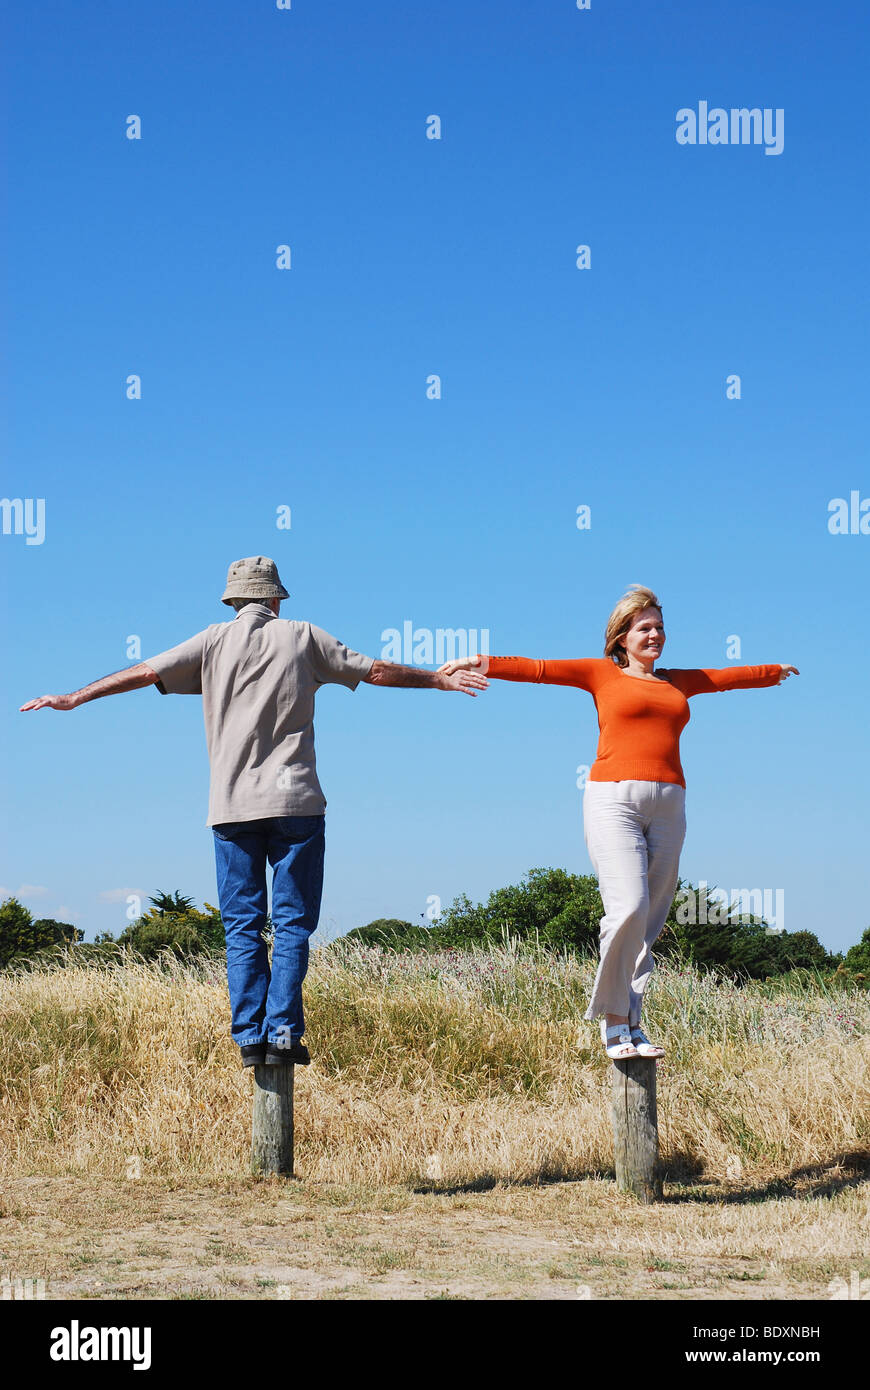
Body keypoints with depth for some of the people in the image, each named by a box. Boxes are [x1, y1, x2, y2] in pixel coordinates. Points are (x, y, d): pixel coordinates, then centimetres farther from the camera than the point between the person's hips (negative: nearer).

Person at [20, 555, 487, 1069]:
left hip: (232, 805, 1)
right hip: (295, 800, -1)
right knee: (293, 922, 2)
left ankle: (251, 1036, -2)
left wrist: (75, 698, 11)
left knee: (243, 926, 5)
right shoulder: (302, 637, 7)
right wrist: (441, 679, 24)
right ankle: (283, 1032, -8)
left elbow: (147, 671, 4)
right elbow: (375, 670, 12)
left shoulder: (216, 641, 7)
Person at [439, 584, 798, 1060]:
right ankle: (614, 1023, -5)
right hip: (615, 800, -5)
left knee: (649, 923, 0)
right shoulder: (602, 673, 12)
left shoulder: (679, 682, 23)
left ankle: (630, 1024, 6)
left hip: (668, 806, 5)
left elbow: (727, 677, 39)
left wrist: (776, 671, 54)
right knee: (629, 909, -18)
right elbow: (540, 669, 4)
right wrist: (485, 663, -7)